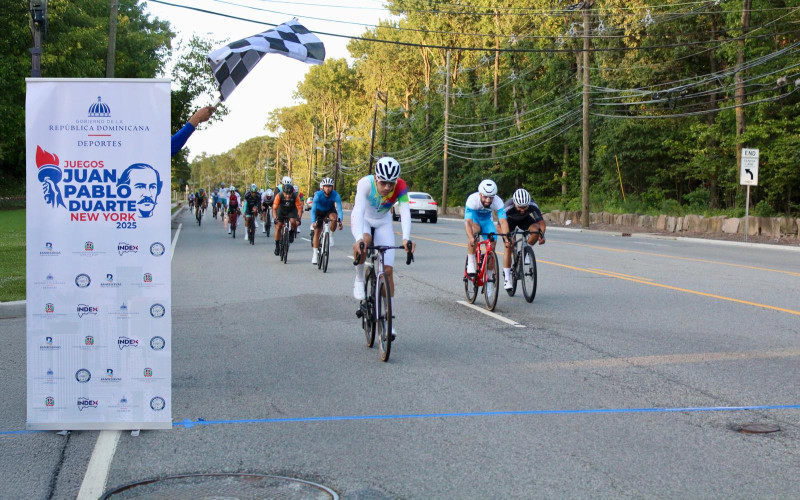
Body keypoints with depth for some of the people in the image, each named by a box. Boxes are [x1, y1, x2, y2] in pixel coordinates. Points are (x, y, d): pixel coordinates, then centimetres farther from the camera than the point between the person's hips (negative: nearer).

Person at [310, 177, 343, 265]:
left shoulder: (335, 195, -30)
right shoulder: (318, 195, -31)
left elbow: (339, 208, -36)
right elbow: (313, 209, -35)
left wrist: (340, 221, -51)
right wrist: (313, 222, -48)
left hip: (330, 210, 0)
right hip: (319, 211, 0)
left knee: (334, 218, -34)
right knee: (317, 231, -8)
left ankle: (331, 236, -8)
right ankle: (315, 255, 0)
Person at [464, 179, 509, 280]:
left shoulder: (498, 201, -29)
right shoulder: (472, 199, -35)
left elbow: (503, 221, -37)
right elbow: (468, 222, -43)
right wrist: (471, 238, -60)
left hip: (487, 221, 3)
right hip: (473, 220, -3)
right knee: (474, 232, -36)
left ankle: (489, 276, 9)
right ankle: (471, 263, -27)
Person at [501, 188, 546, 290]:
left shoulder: (533, 206, -35)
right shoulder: (508, 207, -40)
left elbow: (541, 222, -31)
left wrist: (542, 235, -50)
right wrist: (506, 238, -53)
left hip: (524, 219, 2)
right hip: (510, 220, -2)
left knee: (536, 230, -28)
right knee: (509, 247, -14)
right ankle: (507, 278, -8)